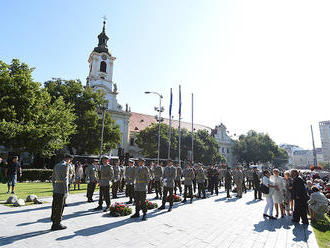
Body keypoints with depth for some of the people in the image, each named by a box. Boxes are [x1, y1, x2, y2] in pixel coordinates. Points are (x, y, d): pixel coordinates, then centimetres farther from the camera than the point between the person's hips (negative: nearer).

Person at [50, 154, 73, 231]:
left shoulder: (56, 165, 14)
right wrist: (66, 191, -15)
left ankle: (54, 223, 25)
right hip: (62, 190, -8)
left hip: (55, 190, 8)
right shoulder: (65, 165, -13)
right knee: (60, 207, 2)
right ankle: (57, 224, 11)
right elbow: (65, 179, -18)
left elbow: (53, 178, 18)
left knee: (55, 206, 15)